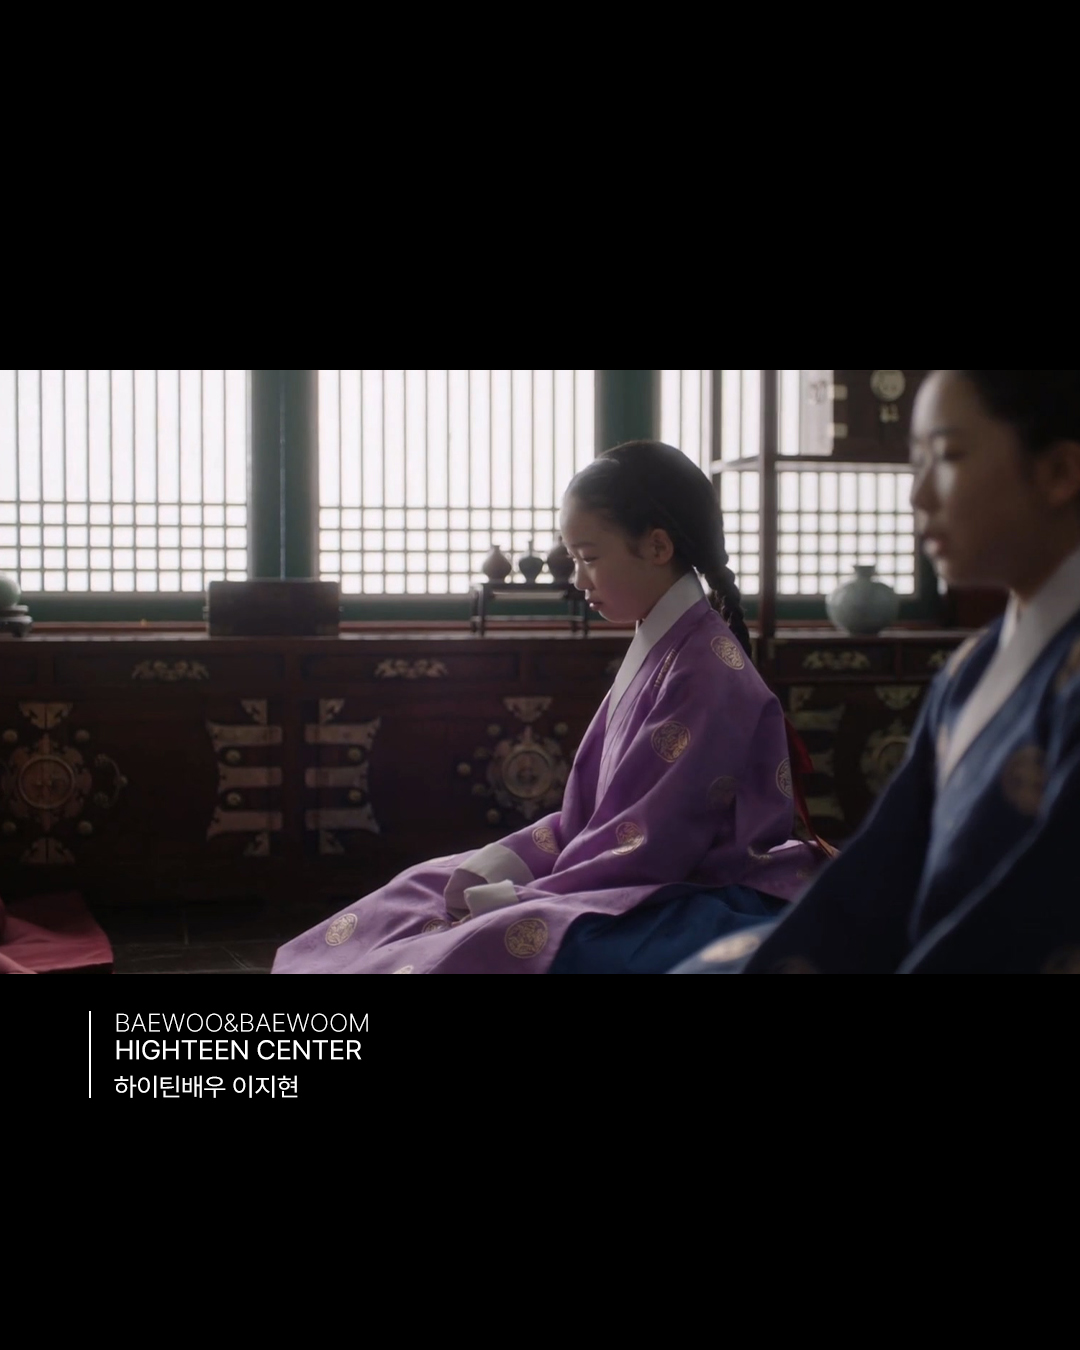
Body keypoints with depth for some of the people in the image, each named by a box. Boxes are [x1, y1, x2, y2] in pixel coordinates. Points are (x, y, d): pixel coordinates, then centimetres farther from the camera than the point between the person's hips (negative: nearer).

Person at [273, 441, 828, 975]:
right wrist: (498, 867, -2)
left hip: (702, 903, -10)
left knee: (502, 945, -32)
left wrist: (519, 901, -18)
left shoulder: (704, 668, -18)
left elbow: (658, 842, -22)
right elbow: (594, 807, 12)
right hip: (649, 881, 10)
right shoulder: (659, 649, 11)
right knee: (430, 887, 7)